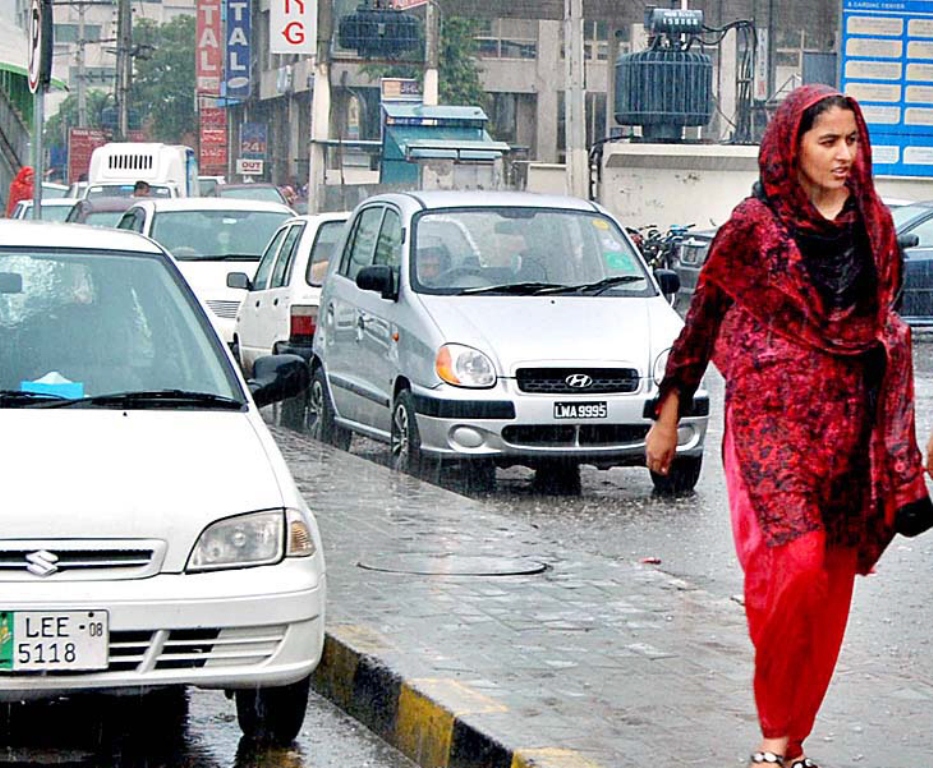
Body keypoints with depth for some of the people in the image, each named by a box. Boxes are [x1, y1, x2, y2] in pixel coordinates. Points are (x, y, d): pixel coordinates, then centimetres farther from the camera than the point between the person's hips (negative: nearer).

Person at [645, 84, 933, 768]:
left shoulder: (873, 224, 9)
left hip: (848, 424, 5)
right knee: (793, 567, -17)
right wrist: (667, 419, 4)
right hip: (771, 417, -5)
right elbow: (703, 318, 2)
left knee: (830, 587, 5)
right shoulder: (755, 224, -4)